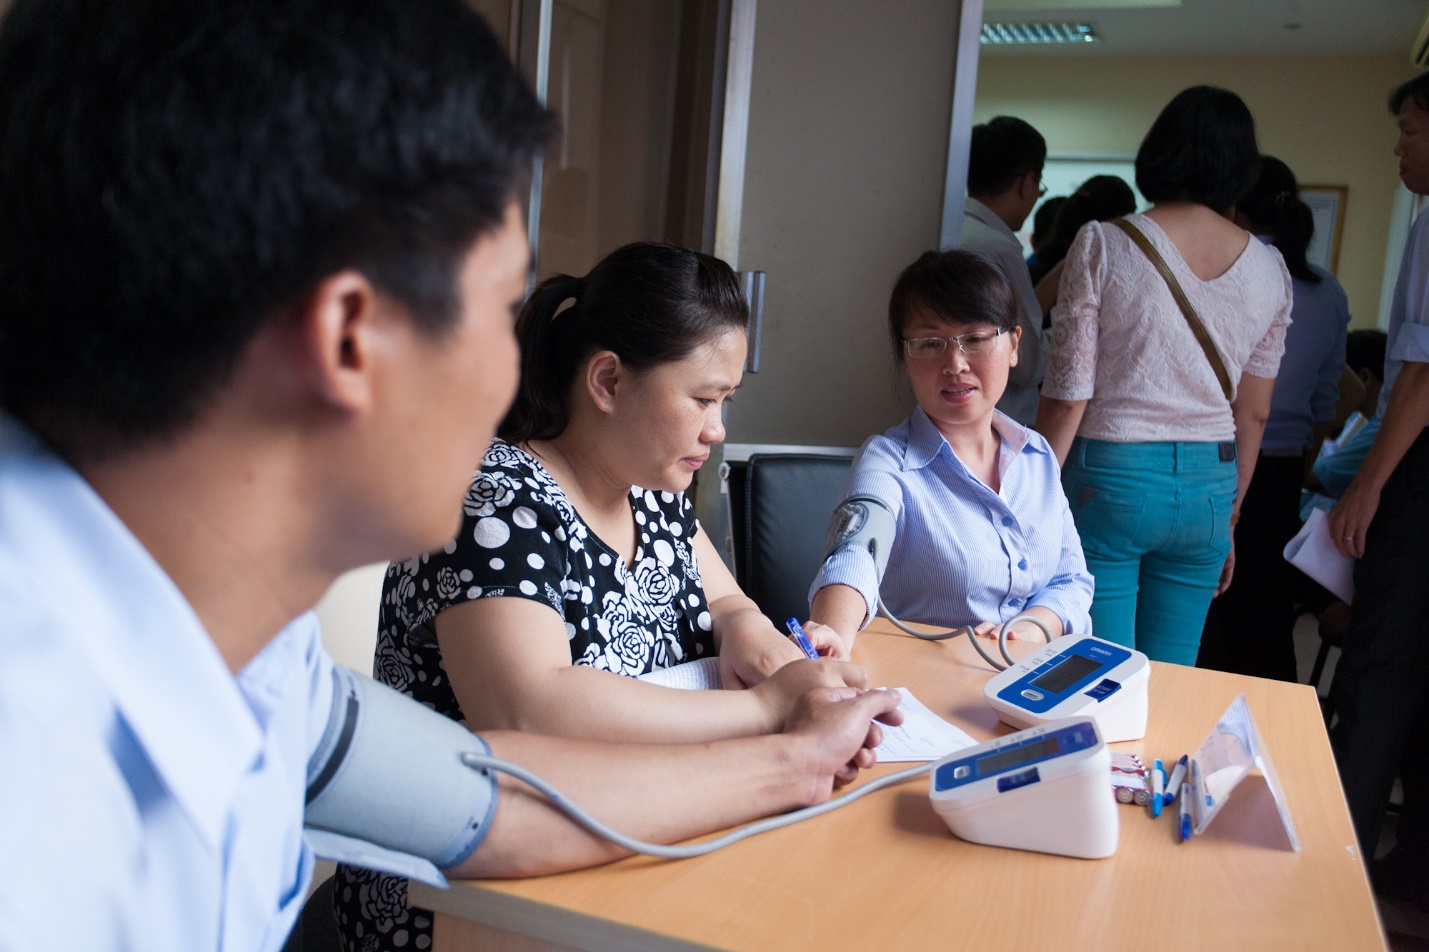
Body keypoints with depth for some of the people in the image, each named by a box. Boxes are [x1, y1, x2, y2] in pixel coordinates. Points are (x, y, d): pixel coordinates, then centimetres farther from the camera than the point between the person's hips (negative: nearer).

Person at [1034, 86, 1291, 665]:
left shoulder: (1102, 245, -7)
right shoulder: (1269, 270, 4)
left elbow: (1068, 397, -10)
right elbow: (1254, 414, 10)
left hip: (1110, 475, -4)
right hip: (1208, 486, 4)